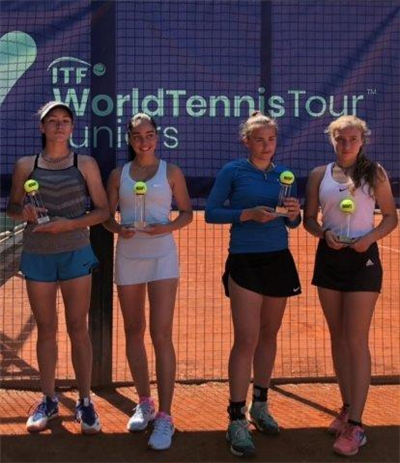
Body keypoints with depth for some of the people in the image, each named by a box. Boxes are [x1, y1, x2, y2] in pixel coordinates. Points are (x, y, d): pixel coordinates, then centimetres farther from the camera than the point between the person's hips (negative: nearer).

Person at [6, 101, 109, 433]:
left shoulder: (85, 164, 2)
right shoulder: (26, 165, 4)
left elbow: (103, 210, 0)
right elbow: (11, 208, 10)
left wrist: (69, 224, -15)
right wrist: (23, 213, -14)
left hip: (76, 254, -1)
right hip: (37, 255, 1)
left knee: (78, 328, 2)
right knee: (46, 330, 7)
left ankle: (85, 402, 9)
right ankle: (49, 400, 17)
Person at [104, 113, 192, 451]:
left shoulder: (171, 172, 3)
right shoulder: (119, 175, 8)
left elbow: (187, 212, 6)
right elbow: (107, 216, 9)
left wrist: (168, 227, -13)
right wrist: (119, 229, -13)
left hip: (161, 255, -3)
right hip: (128, 255, 3)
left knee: (161, 335, -10)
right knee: (134, 332, 10)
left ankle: (165, 417, -7)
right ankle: (145, 403, 24)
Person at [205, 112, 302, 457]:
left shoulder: (284, 174, 9)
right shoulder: (233, 172, -3)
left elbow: (293, 224, 14)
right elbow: (211, 212, -5)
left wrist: (293, 214, -8)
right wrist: (248, 214, -17)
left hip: (279, 260, 5)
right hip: (245, 261, -5)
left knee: (269, 334, 12)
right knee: (246, 339, -10)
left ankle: (260, 405, 27)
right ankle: (237, 421, -5)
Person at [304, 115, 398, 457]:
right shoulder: (319, 175, 5)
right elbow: (309, 219, 9)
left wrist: (371, 237, -15)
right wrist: (324, 234, -12)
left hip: (362, 259, -4)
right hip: (329, 258, 4)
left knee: (356, 341, -6)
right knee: (338, 337, 11)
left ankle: (355, 426, -3)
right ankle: (348, 409, 26)